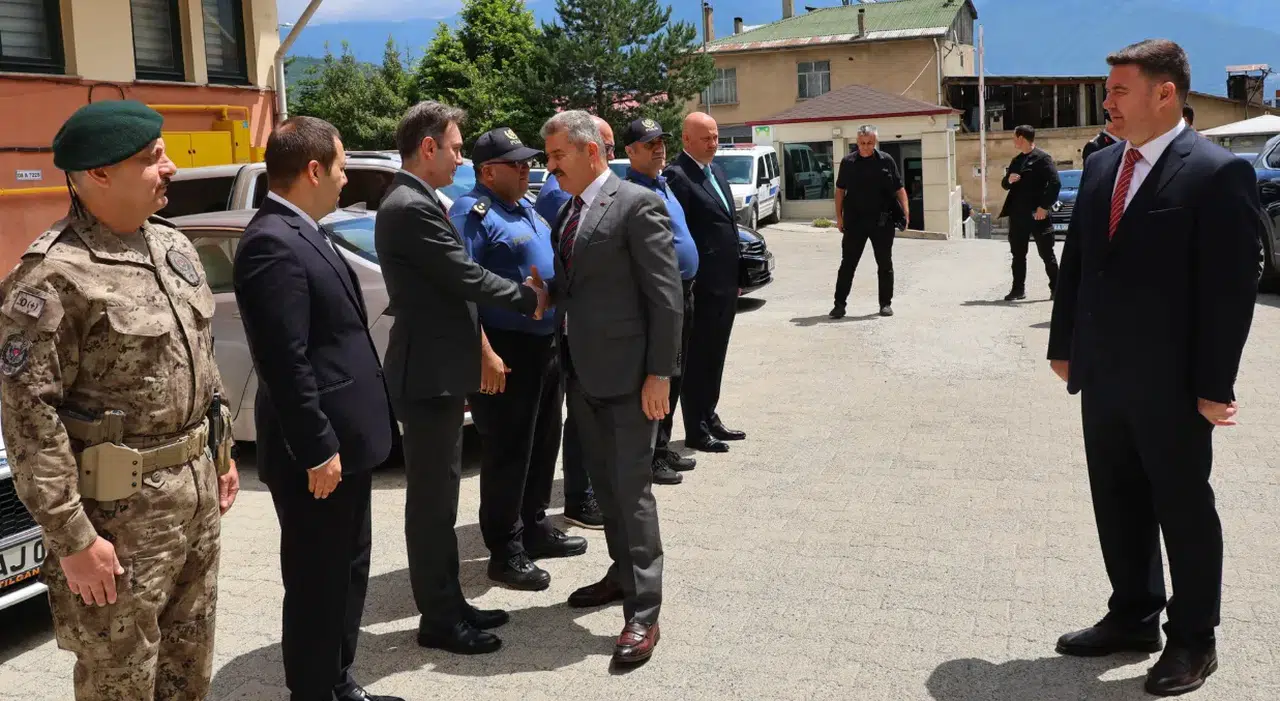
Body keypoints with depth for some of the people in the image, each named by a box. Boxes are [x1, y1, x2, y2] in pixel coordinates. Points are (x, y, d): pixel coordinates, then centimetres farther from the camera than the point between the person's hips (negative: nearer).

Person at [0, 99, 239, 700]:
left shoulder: (172, 245, 8)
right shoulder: (52, 277, -18)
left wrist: (222, 452, 18)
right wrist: (73, 539, -19)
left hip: (198, 487, 7)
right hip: (120, 509, -7)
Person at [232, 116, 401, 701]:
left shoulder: (300, 234, 12)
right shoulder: (273, 243, -20)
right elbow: (285, 362, -24)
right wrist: (318, 449, -21)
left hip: (342, 440, 10)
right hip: (318, 450, -10)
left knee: (347, 572, 21)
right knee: (317, 582, 4)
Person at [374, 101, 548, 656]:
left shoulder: (412, 202, 14)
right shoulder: (412, 207, -18)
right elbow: (467, 276, -18)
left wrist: (476, 342, 14)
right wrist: (529, 298, -4)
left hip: (437, 370, 10)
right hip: (429, 374, -10)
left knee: (439, 495, 16)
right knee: (431, 498, 0)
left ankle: (449, 604, 27)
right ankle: (438, 619, 11)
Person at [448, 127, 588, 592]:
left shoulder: (525, 209, 15)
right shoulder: (472, 212, -13)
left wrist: (559, 337, 17)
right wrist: (485, 354, -26)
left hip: (546, 345, 9)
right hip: (507, 351, -9)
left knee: (542, 445, 17)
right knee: (507, 452, -1)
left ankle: (535, 527, 31)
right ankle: (505, 552, 9)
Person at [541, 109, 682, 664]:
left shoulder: (637, 204, -11)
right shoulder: (567, 213, 13)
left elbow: (665, 295, -14)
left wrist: (660, 373, -17)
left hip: (627, 373, -8)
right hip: (583, 371, 8)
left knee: (632, 488, -3)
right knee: (604, 482, 18)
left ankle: (643, 613, 3)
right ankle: (623, 573, 34)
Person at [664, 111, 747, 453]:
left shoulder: (717, 171, 13)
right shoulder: (678, 175, -14)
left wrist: (735, 278, 17)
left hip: (725, 284, 9)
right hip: (701, 285, -9)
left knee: (714, 355, 17)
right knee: (696, 358, 2)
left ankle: (710, 418, 29)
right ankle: (696, 431, 12)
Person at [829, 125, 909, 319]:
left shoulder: (886, 161, 2)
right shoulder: (848, 162, 4)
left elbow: (899, 188, 4)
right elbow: (840, 190, 10)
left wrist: (905, 211, -6)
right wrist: (839, 216, 3)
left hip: (882, 221, 0)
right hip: (854, 221, 0)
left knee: (885, 264, 8)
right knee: (847, 263, 1)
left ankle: (886, 303, 18)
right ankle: (839, 304, 5)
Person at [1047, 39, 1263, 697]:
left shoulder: (1219, 173, -13)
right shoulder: (1100, 166, 9)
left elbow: (1231, 288, -15)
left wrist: (1213, 385, -15)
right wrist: (1064, 345, 11)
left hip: (1171, 385, -7)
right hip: (1102, 376, 7)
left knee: (1183, 509, 8)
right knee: (1117, 504, 16)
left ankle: (1192, 639, 24)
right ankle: (1133, 616, 33)